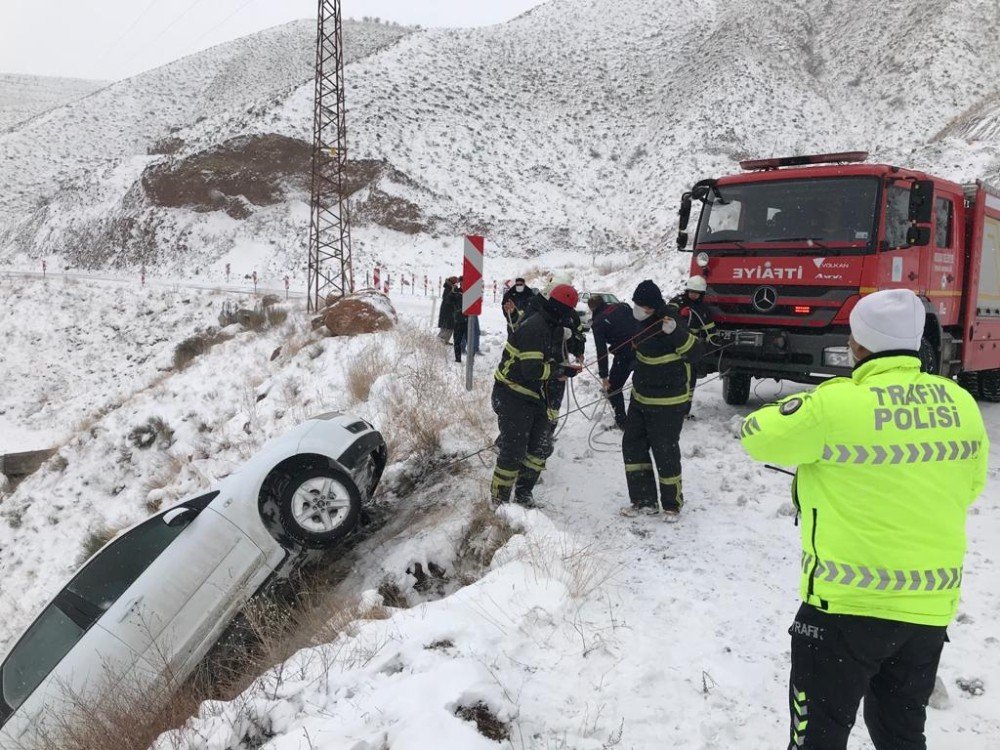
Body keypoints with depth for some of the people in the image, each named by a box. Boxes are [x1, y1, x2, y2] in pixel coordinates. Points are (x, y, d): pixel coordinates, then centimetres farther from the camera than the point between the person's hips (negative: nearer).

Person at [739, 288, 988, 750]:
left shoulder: (836, 404, -20)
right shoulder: (960, 403, -2)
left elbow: (758, 436, -6)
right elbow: (969, 486, 13)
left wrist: (806, 408, 9)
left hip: (848, 603, -6)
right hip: (931, 606, 6)